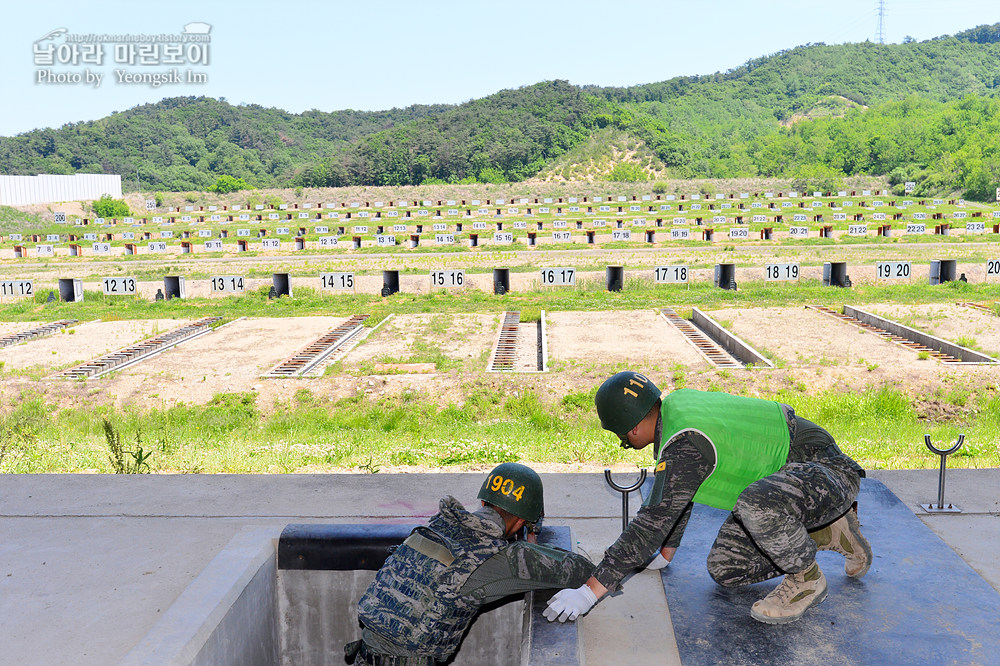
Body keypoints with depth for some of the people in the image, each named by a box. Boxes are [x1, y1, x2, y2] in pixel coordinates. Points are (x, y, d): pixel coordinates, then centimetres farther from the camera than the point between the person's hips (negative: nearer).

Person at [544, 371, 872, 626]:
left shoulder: (687, 445, -30)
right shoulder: (675, 404, -1)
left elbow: (654, 522, -32)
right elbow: (672, 493, 13)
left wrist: (590, 590, -29)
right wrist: (665, 552, 21)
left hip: (826, 472, -10)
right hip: (785, 478, 10)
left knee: (757, 505, -41)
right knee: (723, 569, 5)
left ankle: (807, 579, -11)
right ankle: (832, 534, 18)